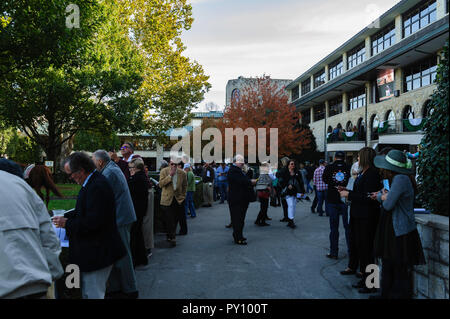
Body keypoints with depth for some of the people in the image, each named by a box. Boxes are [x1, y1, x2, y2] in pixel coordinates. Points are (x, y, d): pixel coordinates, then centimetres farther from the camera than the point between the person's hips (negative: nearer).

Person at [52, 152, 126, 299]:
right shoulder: (93, 182, 8)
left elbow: (93, 222, -28)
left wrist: (67, 224, -16)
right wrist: (65, 217, 7)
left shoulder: (98, 187, -25)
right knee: (87, 293, 23)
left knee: (93, 294, 2)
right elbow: (84, 211, 19)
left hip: (97, 253, -10)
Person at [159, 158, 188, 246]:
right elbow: (161, 184, -15)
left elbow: (185, 185, 13)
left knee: (175, 219, 8)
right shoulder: (164, 171, -4)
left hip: (178, 200, 2)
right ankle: (172, 238, 3)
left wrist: (183, 196, 8)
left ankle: (170, 236, 26)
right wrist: (170, 175, -20)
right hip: (167, 199, -2)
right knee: (169, 220, -6)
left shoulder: (182, 173, 1)